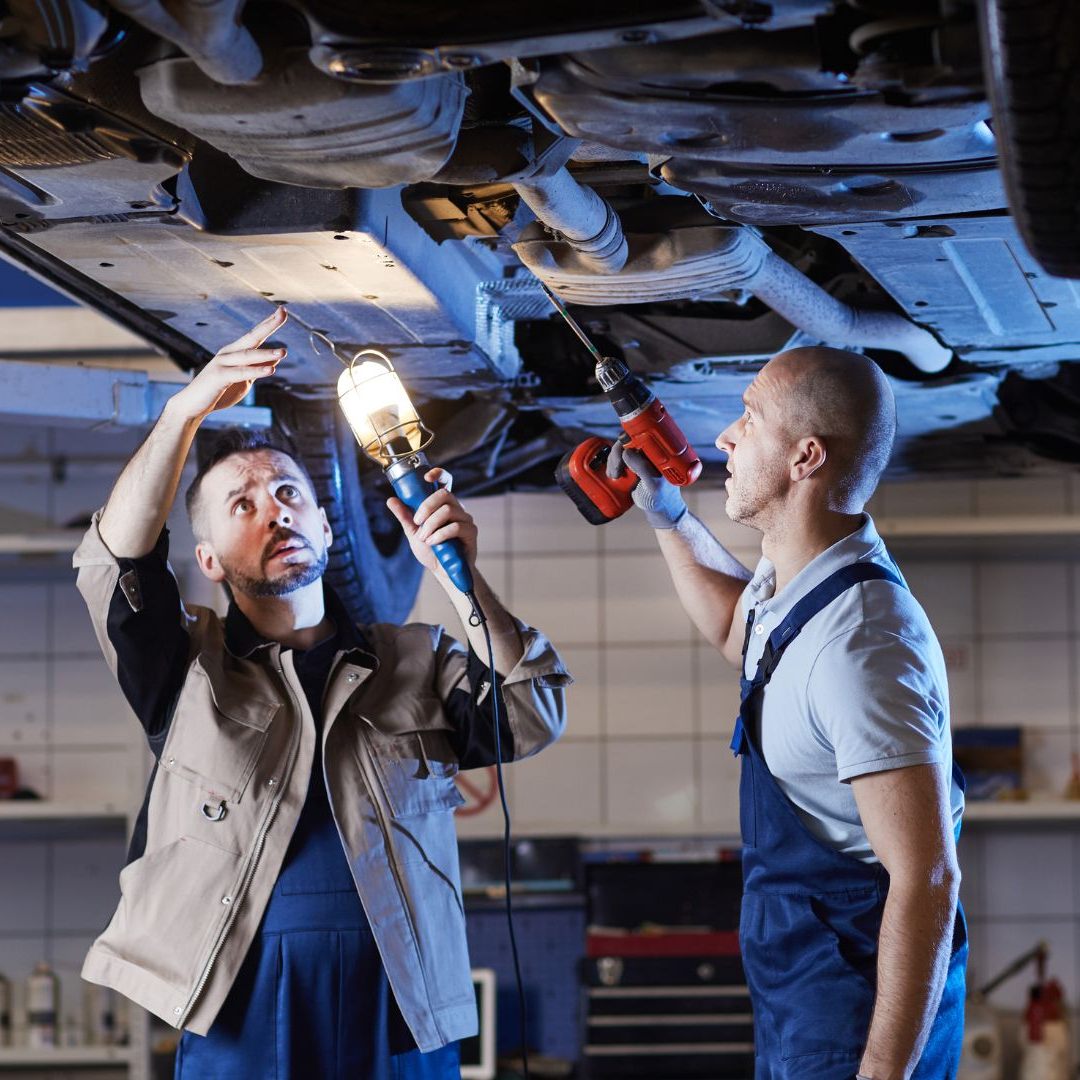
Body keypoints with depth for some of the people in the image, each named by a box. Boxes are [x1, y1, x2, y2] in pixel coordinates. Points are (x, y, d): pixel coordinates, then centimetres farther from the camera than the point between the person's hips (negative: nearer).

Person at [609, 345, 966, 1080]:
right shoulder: (793, 580, 1)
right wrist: (668, 516, 17)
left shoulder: (861, 647, -29)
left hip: (860, 1011, -10)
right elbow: (737, 632, 29)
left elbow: (927, 881, -29)